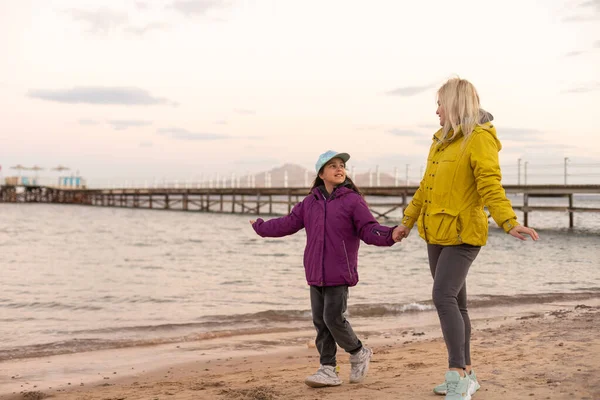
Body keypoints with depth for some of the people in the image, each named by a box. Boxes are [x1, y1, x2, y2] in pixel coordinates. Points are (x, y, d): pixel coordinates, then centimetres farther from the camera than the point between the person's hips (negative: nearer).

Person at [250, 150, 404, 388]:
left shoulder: (353, 201, -4)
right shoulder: (310, 202, 12)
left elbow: (369, 230, -12)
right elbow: (288, 223, 19)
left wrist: (389, 235, -31)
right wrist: (261, 227, 26)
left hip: (339, 274, -5)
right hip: (315, 274, 6)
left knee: (333, 318, -8)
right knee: (320, 321, 6)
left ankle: (359, 353, 18)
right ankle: (328, 369, 14)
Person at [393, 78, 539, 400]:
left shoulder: (480, 138, -11)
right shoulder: (441, 140, 13)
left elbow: (491, 188, -20)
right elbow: (426, 186, 22)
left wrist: (509, 222, -35)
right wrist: (408, 222, 27)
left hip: (462, 234, -8)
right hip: (437, 234, 8)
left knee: (444, 297, -19)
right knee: (454, 302, 12)